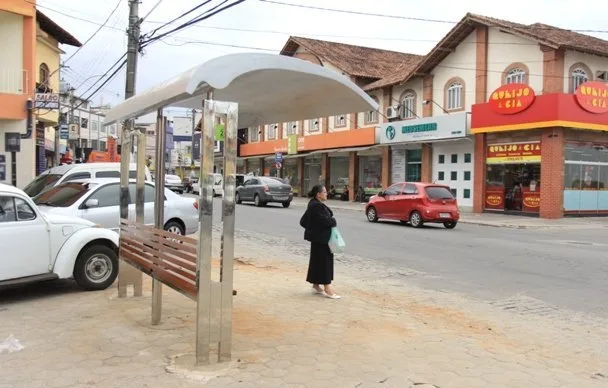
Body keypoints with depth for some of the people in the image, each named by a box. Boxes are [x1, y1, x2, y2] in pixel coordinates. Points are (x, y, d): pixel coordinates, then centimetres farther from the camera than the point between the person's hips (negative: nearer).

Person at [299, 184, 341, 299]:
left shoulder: (314, 205, 12)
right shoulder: (316, 206, -21)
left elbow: (303, 222, 17)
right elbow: (325, 220, -26)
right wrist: (333, 221, -7)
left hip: (319, 237, 10)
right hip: (320, 238, -10)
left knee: (317, 261, 16)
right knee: (323, 261, -5)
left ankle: (316, 285, 25)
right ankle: (327, 289, 1)